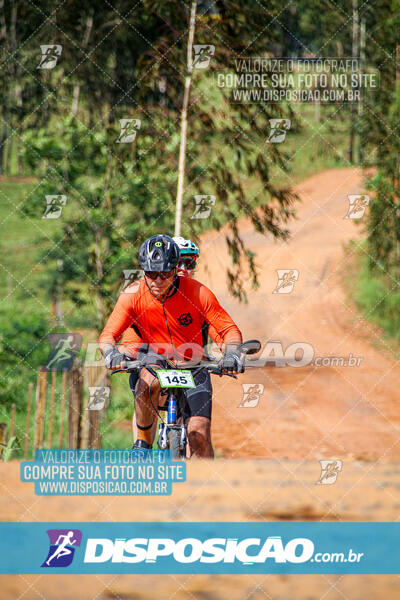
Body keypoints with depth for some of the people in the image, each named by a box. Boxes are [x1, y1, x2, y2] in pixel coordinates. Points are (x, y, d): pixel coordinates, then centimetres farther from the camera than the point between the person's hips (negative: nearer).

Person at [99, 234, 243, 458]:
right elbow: (108, 334, -17)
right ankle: (143, 442, -16)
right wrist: (112, 354, -40)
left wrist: (231, 354, -35)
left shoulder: (197, 292, -16)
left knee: (199, 436, -13)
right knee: (148, 383, -36)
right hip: (154, 359, 0)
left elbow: (230, 330, -14)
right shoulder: (133, 295, -14)